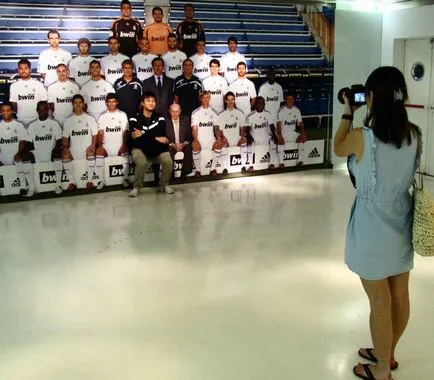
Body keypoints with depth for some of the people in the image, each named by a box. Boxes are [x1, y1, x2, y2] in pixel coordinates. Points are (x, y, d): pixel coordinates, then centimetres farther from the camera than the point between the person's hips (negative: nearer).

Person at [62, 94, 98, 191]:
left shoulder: (90, 119, 9)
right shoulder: (68, 120, 12)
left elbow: (95, 135, 4)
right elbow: (65, 137, 9)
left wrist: (93, 145, -14)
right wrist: (65, 147, -9)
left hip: (87, 149, -1)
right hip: (74, 149, 2)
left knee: (91, 152, -34)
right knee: (65, 155, -28)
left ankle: (90, 181, -22)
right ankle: (72, 182, -17)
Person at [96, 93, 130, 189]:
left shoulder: (123, 115, 7)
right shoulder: (102, 116, 8)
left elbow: (126, 132, 1)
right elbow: (100, 133, 0)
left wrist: (124, 145, -12)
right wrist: (100, 146, -14)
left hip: (120, 145, -1)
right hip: (106, 146, 1)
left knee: (126, 154, -29)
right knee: (98, 154, -25)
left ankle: (125, 179, -12)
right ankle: (101, 180, -11)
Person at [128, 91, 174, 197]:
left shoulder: (160, 118, 1)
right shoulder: (134, 119, -4)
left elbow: (161, 135, -13)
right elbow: (135, 137, -15)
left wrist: (143, 134, -16)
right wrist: (155, 138, -16)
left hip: (157, 149, 2)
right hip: (140, 148, -2)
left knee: (168, 162, -25)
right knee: (142, 163, -34)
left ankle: (164, 185, 2)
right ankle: (137, 187, -8)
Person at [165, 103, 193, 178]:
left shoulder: (186, 119, 7)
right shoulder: (165, 121, 0)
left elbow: (190, 135, 6)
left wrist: (184, 143, -12)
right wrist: (172, 145, -15)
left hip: (184, 147, 2)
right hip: (170, 149, -2)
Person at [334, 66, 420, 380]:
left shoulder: (361, 137, -21)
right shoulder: (414, 135, -5)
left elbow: (339, 149, 1)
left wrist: (348, 113, 10)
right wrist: (376, 115, 11)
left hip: (373, 228, -6)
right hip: (402, 224, 6)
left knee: (380, 303, 8)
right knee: (400, 296, 19)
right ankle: (387, 354, 41)